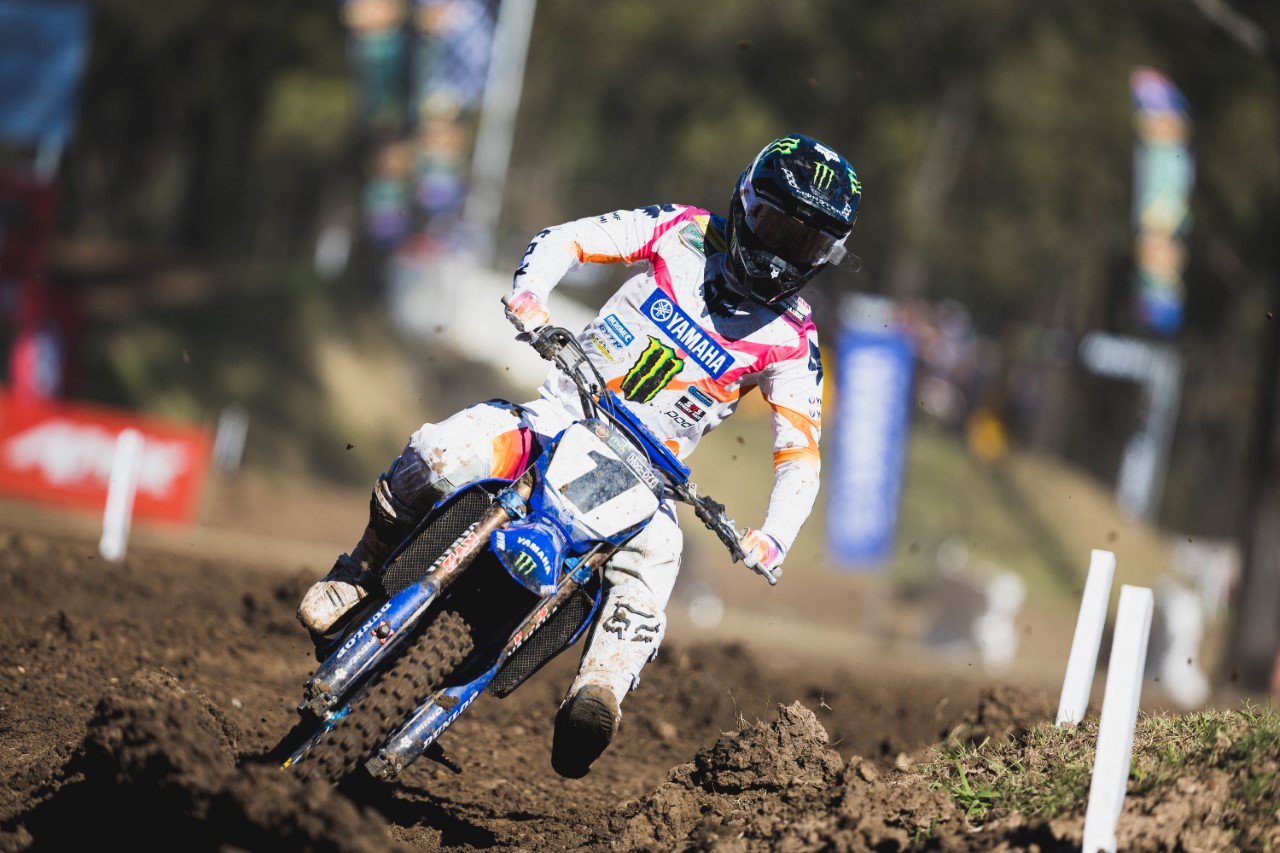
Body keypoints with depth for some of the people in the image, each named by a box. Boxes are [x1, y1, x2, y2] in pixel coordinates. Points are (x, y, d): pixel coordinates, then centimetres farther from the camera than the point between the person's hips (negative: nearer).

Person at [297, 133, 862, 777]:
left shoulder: (790, 341, 3)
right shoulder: (684, 234, 4)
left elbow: (802, 453, 1)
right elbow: (563, 240, 1)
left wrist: (773, 538, -18)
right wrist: (529, 293, -22)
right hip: (562, 417, 1)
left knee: (653, 555, -36)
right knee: (442, 453, -28)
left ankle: (597, 694, -51)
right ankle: (357, 575, -5)